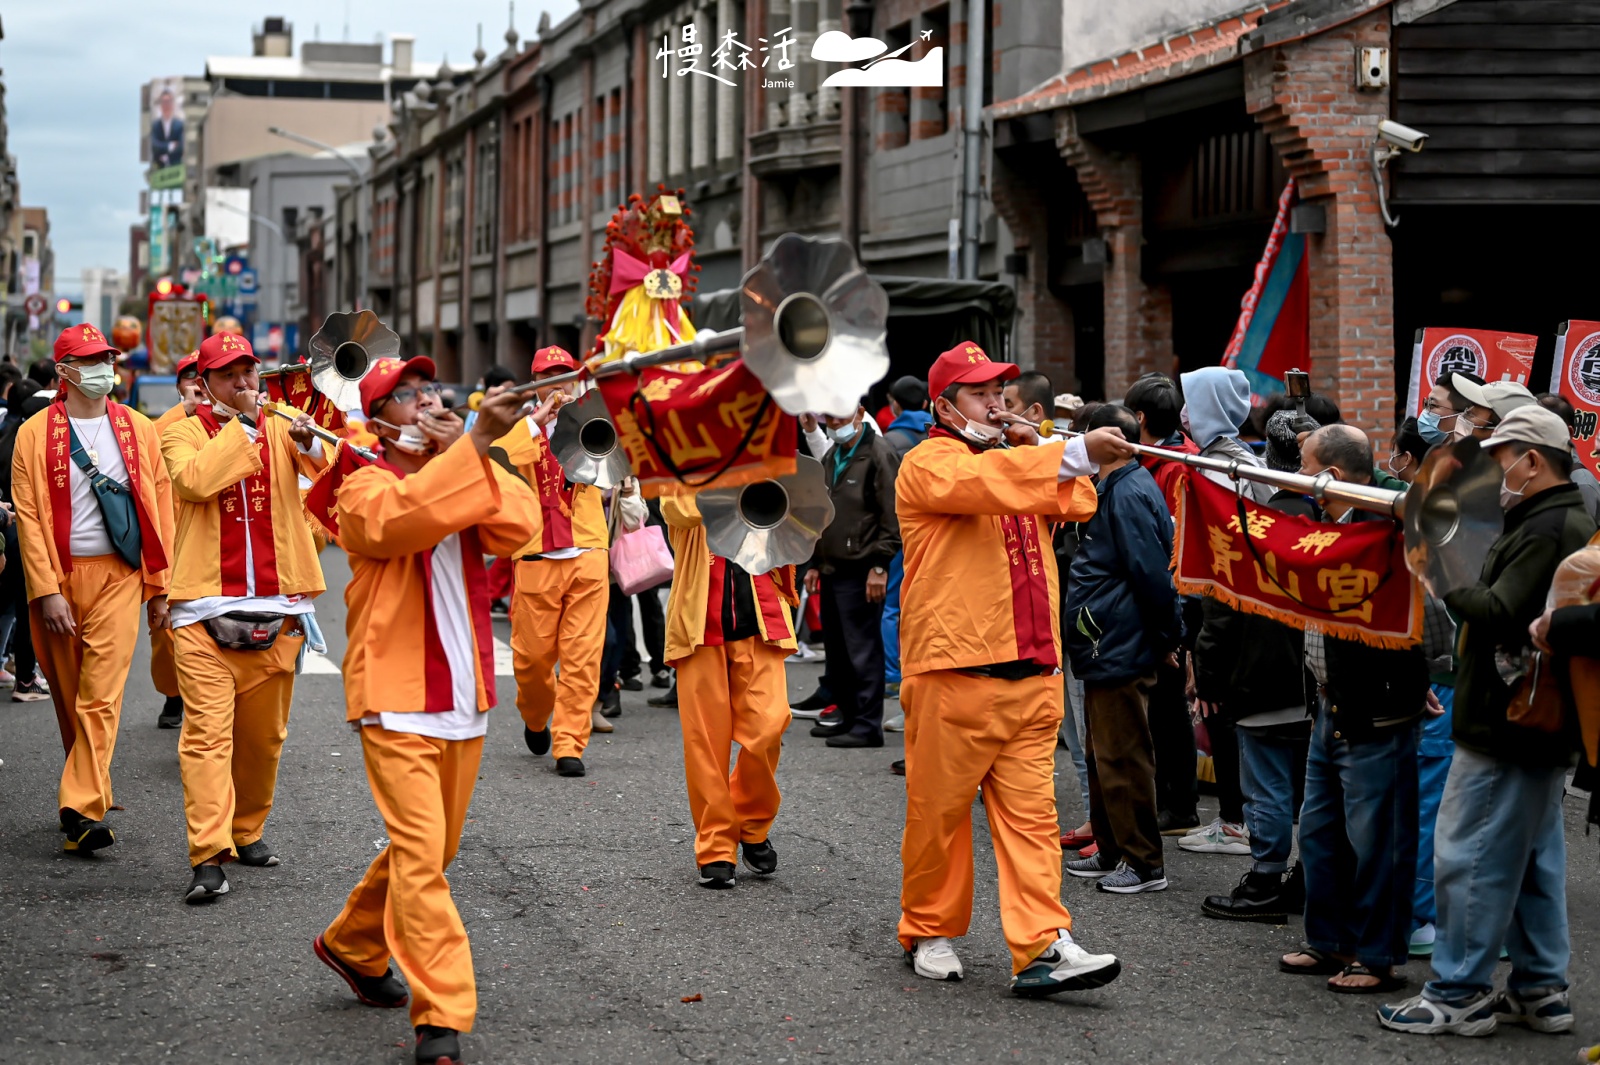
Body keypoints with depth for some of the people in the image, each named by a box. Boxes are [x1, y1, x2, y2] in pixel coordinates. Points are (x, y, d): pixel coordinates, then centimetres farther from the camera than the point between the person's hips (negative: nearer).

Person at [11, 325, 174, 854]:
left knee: (101, 695, -11)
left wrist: (160, 587, 4)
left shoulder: (138, 429, 7)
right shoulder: (35, 434, 1)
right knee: (69, 697, 9)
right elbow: (28, 515, -3)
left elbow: (160, 506, 8)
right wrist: (47, 591, -11)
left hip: (119, 576, 0)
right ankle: (90, 794, 23)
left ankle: (83, 809, -16)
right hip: (59, 577, 0)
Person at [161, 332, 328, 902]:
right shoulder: (183, 434, 5)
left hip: (277, 608, 3)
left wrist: (310, 443, -30)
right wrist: (242, 423, -10)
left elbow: (328, 468, -8)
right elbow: (194, 480, -17)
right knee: (208, 731, -13)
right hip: (205, 607, -3)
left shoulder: (281, 429, 10)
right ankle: (208, 856, -18)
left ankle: (247, 830, 30)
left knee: (263, 733, 12)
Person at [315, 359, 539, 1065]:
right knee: (420, 853, -13)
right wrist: (475, 442, -33)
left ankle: (352, 946, 40)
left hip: (463, 696, 7)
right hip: (397, 700, -7)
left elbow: (519, 526, -6)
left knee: (431, 849, 18)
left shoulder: (467, 475, 13)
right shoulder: (367, 487, -6)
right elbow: (403, 516, -30)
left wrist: (468, 455, -12)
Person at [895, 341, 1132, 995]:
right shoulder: (930, 464, -3)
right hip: (954, 671, -6)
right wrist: (1076, 452, -32)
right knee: (940, 810, 4)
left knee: (1030, 813, -2)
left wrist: (1036, 446, 2)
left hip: (1032, 672, 6)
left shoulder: (1016, 459, 23)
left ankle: (1041, 947, -8)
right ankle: (929, 932, 21)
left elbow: (1077, 504, 13)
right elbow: (984, 483, -24)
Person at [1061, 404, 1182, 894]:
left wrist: (1166, 634, -14)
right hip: (1107, 650, 11)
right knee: (1103, 756, 18)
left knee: (1123, 760, -3)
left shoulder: (1129, 494, -19)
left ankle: (1144, 863, 3)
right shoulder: (1116, 489, 13)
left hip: (1122, 651, -11)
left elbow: (1151, 576, -22)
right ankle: (1112, 852, 27)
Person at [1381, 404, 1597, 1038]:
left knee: (1469, 856, -5)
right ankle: (1539, 991, 21)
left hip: (1505, 724, -11)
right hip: (1543, 725, 11)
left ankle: (1457, 996, 0)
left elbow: (1498, 614, -24)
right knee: (1533, 857, 15)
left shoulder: (1545, 533, -19)